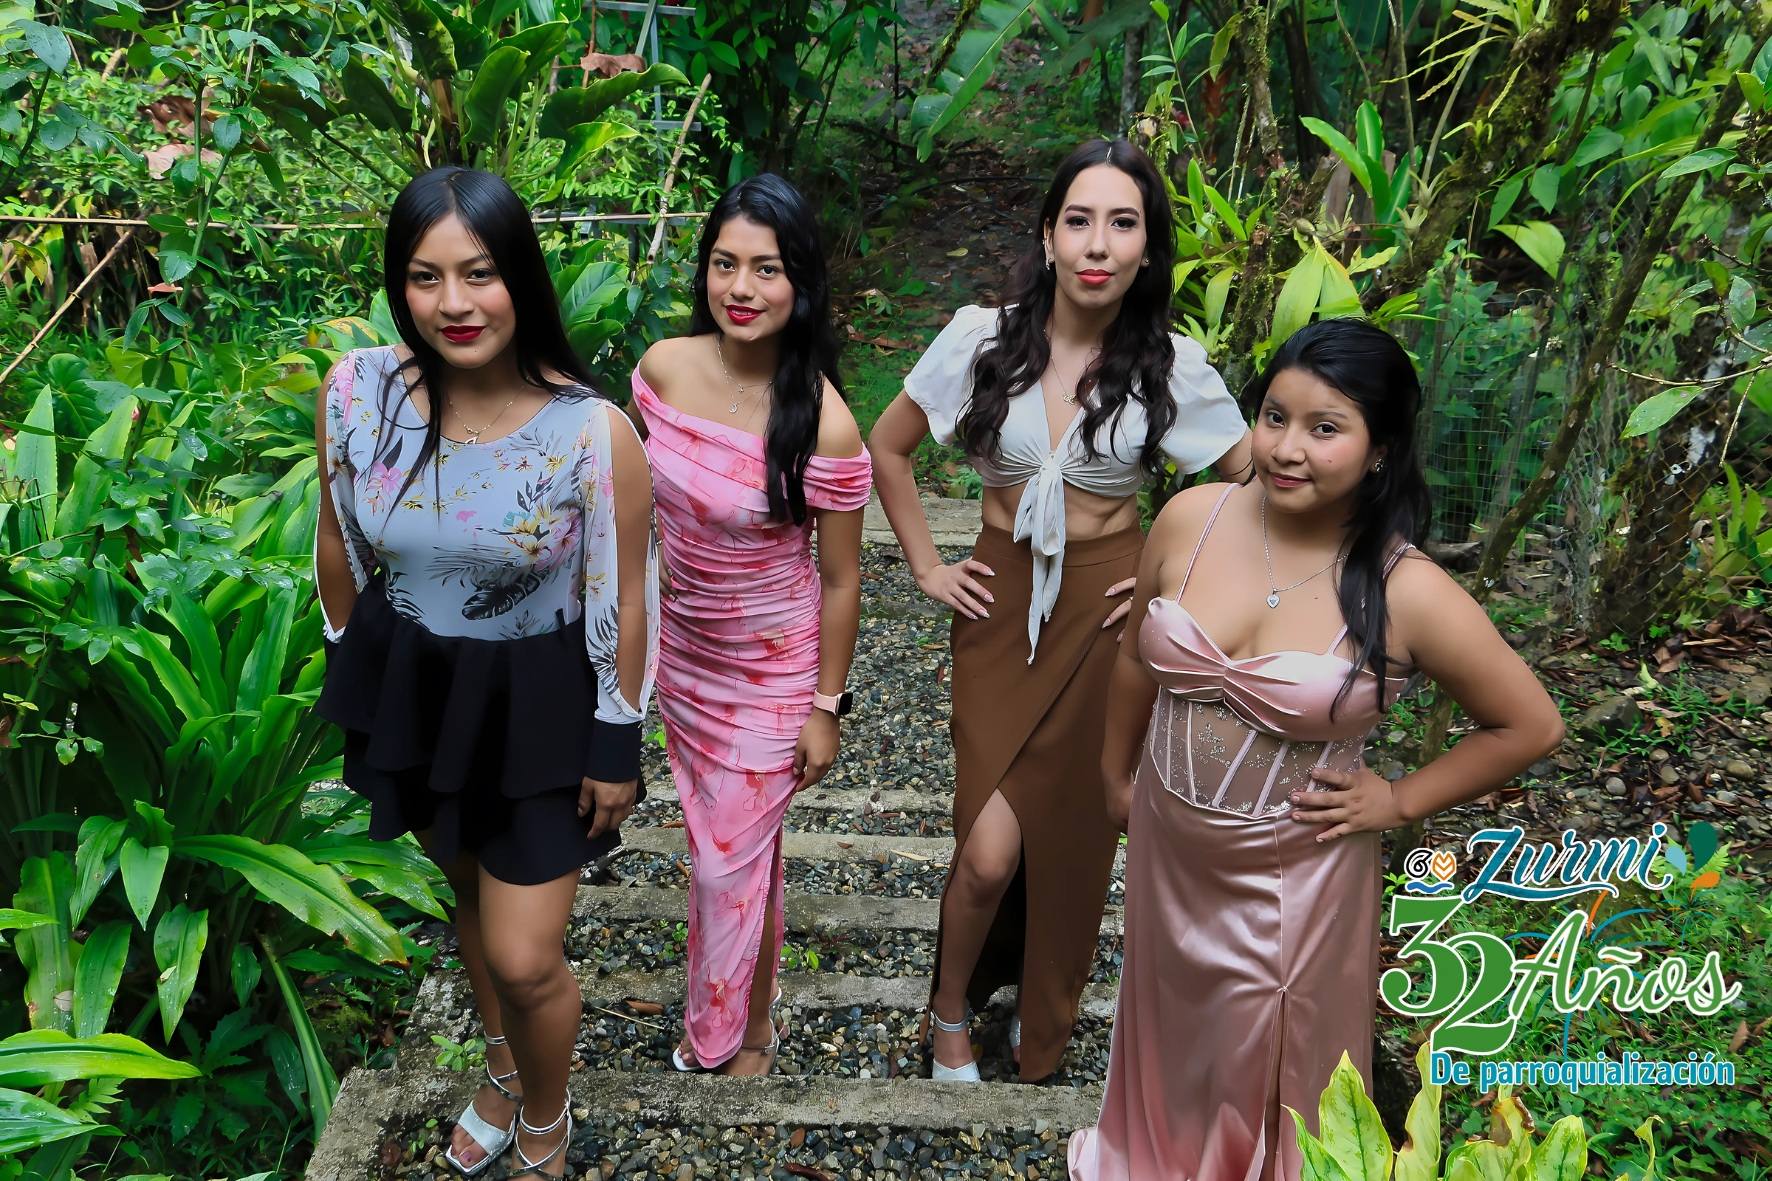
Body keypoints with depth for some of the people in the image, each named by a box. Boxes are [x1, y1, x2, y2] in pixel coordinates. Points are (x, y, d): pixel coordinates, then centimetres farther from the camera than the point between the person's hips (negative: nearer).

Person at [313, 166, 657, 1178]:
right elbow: (340, 550, 2)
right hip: (409, 686, 4)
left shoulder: (595, 432, -24)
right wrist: (355, 678, 11)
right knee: (473, 894, 26)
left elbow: (627, 600, -13)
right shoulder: (357, 395, -14)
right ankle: (504, 1070, 55)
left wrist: (618, 746, -7)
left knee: (524, 959, 3)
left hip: (539, 702, -3)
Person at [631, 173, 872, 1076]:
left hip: (772, 670, -5)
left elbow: (839, 580, -15)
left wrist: (826, 707, -8)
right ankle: (724, 1010, 50)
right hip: (681, 650, 5)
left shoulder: (823, 426, -26)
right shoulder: (663, 369, -12)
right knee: (716, 835, 23)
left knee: (731, 863, 7)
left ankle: (745, 1035, 35)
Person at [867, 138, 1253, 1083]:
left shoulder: (1171, 367, -7)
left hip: (1107, 613, 0)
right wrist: (925, 564, 2)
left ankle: (1042, 1027, 37)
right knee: (989, 852, -7)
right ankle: (950, 1013, 24)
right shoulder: (983, 338, -7)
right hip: (1001, 608, 0)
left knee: (1074, 834, 10)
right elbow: (886, 447, 5)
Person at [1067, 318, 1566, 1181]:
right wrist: (1114, 774, 13)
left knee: (1271, 1062, 18)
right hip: (1166, 845, 4)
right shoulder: (1190, 518, -13)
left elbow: (1531, 726, -8)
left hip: (1292, 876, -4)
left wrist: (1398, 801, -9)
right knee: (1171, 1029, 28)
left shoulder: (1408, 593, -21)